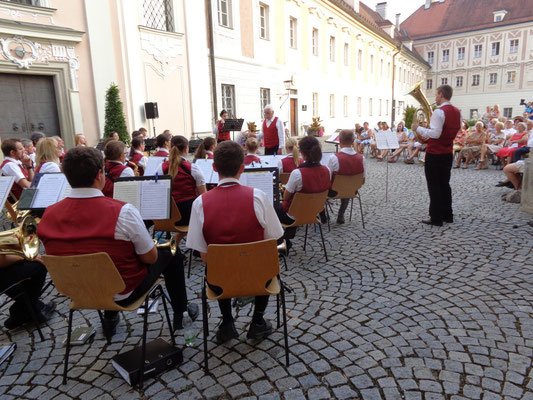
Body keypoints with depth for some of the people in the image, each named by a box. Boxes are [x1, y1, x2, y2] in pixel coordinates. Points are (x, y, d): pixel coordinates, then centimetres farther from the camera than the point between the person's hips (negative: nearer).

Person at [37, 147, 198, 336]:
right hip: (122, 294, -5)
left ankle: (109, 319, 40)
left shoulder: (48, 215, -12)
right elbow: (150, 257, -17)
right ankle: (180, 312, 33)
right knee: (170, 254, 17)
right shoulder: (122, 212, -28)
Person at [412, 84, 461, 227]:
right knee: (444, 184, 17)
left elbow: (435, 134, -25)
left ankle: (436, 218, 3)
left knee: (434, 186, -1)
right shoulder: (457, 112, 9)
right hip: (448, 153, 8)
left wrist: (418, 128, -14)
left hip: (435, 154, -8)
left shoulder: (439, 112, -18)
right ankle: (447, 215, 23)